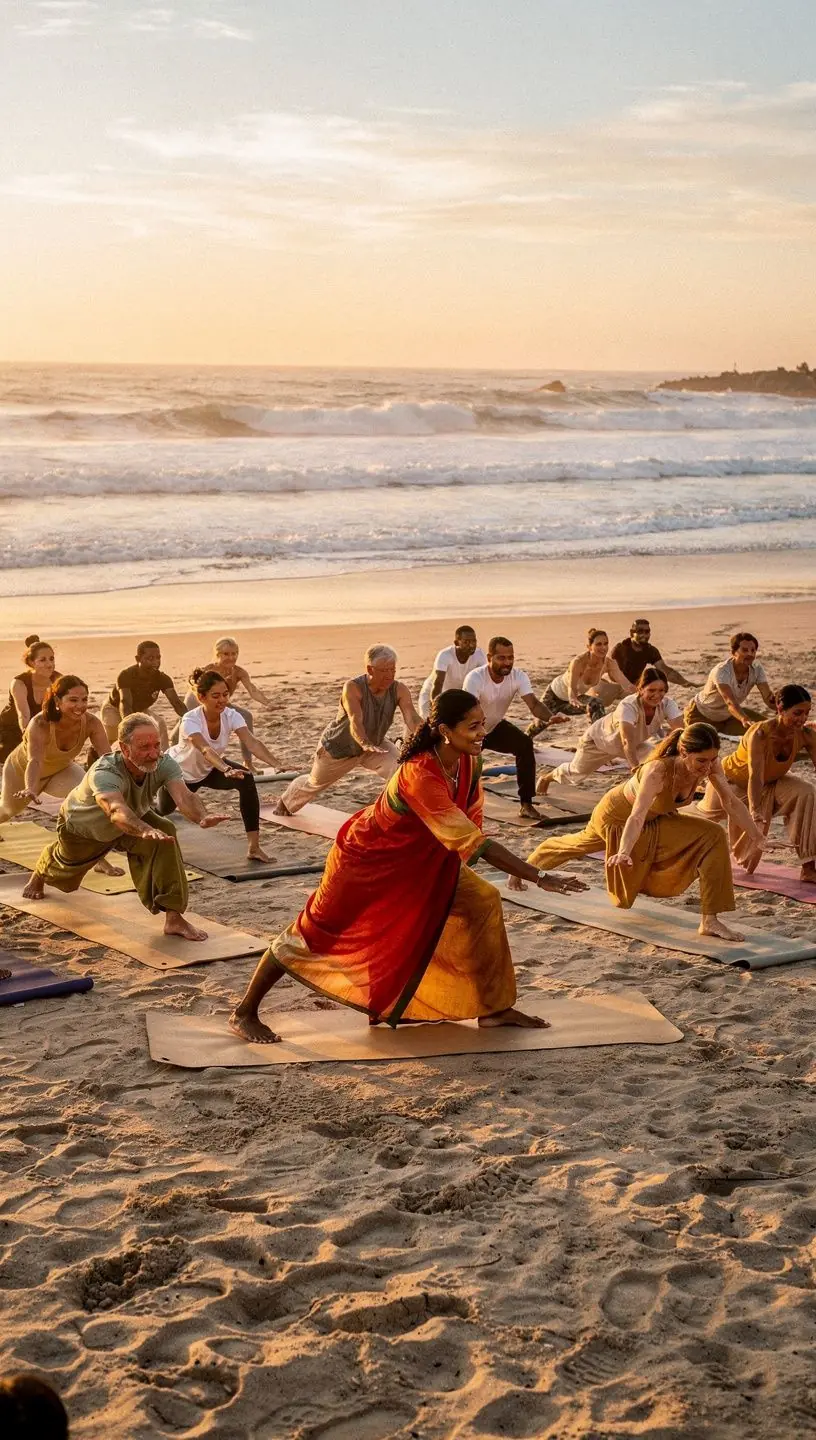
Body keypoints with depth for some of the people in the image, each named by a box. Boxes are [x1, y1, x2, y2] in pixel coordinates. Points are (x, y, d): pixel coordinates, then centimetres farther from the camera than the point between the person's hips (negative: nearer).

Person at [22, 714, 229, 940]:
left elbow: (183, 796, -51)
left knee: (165, 837, -29)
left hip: (135, 818, 2)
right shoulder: (104, 773, -47)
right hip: (82, 825, -2)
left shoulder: (164, 764, -34)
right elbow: (116, 811, -66)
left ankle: (173, 917, -24)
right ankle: (39, 876, 65)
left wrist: (201, 818, -74)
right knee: (64, 871, 26)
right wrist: (145, 830, -86)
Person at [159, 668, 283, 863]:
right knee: (164, 810, 18)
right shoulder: (190, 721, -38)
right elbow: (205, 749, -56)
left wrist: (277, 765, -57)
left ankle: (253, 846, -23)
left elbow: (252, 743, -40)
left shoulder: (231, 716, -26)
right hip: (179, 771, -3)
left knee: (246, 780, -25)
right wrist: (227, 770, -75)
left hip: (209, 769, 3)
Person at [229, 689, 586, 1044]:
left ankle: (494, 1007, 7)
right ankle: (244, 1013, 17)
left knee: (483, 902, -3)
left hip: (419, 858, 8)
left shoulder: (468, 760, -16)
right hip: (366, 859, -8)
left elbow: (469, 825, -2)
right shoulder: (419, 775, -40)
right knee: (317, 932, 2)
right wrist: (539, 878, -41)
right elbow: (473, 842, -41)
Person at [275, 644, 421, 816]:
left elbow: (412, 718, -39)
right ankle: (286, 802, 55)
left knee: (399, 767, -30)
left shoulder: (399, 690, -26)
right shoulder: (353, 688, -35)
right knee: (315, 783, 23)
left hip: (374, 745, 2)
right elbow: (355, 721, -48)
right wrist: (366, 744, -67)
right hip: (338, 747, -2)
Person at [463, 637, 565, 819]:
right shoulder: (475, 678, -32)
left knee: (525, 744, -23)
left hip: (496, 726, 3)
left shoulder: (519, 676, -21)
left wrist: (549, 718, -55)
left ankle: (526, 804, -16)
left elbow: (533, 704, -32)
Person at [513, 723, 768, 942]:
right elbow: (636, 817, -56)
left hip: (654, 820, 6)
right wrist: (624, 852, -71)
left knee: (714, 836, -8)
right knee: (579, 846, 20)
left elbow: (731, 802, -14)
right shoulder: (658, 771, -47)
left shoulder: (710, 764, -28)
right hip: (616, 816, -6)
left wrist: (757, 835, -12)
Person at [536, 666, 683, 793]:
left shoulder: (667, 704, -31)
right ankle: (547, 777, 50)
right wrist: (636, 768, -73)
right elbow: (627, 741, -57)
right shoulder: (628, 706, -44)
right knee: (576, 772, 18)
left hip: (637, 742, 4)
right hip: (600, 740, -4)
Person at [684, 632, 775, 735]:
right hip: (701, 714, -5)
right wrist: (744, 719, -70)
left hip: (729, 715, 5)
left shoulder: (756, 669, -18)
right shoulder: (721, 671, -35)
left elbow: (768, 698, -24)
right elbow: (730, 702, -51)